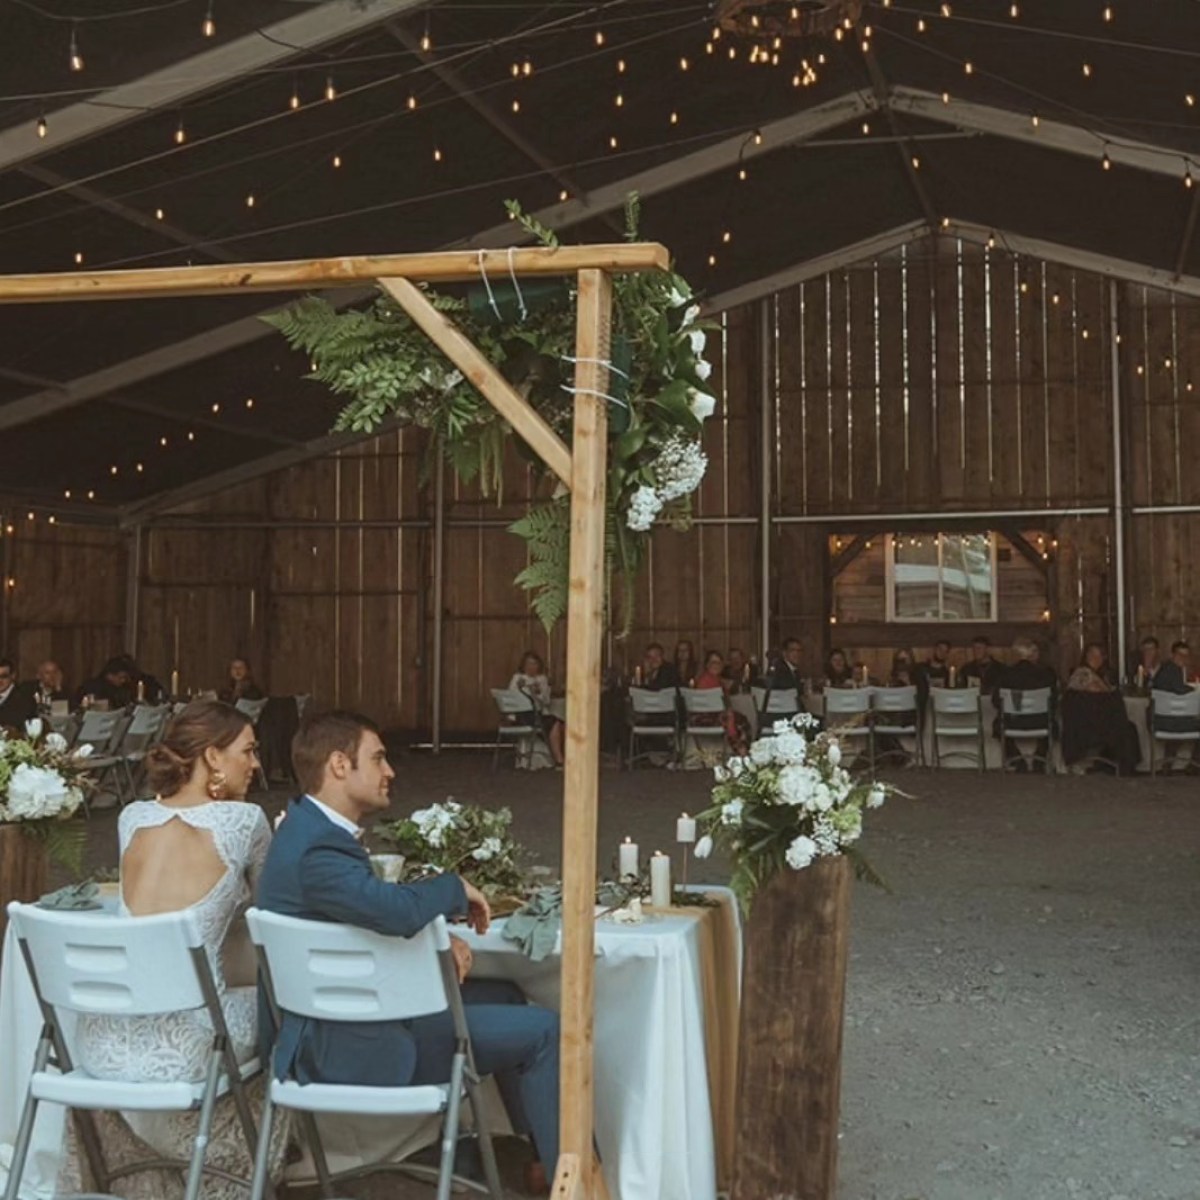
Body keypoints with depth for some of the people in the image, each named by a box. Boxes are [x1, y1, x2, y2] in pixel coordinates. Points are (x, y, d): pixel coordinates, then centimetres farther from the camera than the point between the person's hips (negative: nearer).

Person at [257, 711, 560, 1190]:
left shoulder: (313, 828, 7)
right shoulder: (317, 849, -26)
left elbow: (381, 916, 15)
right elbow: (397, 910, -41)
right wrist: (456, 888, -19)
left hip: (338, 1018, 11)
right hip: (347, 1044, -11)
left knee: (504, 994, 20)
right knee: (541, 1030, -6)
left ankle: (540, 1149, 27)